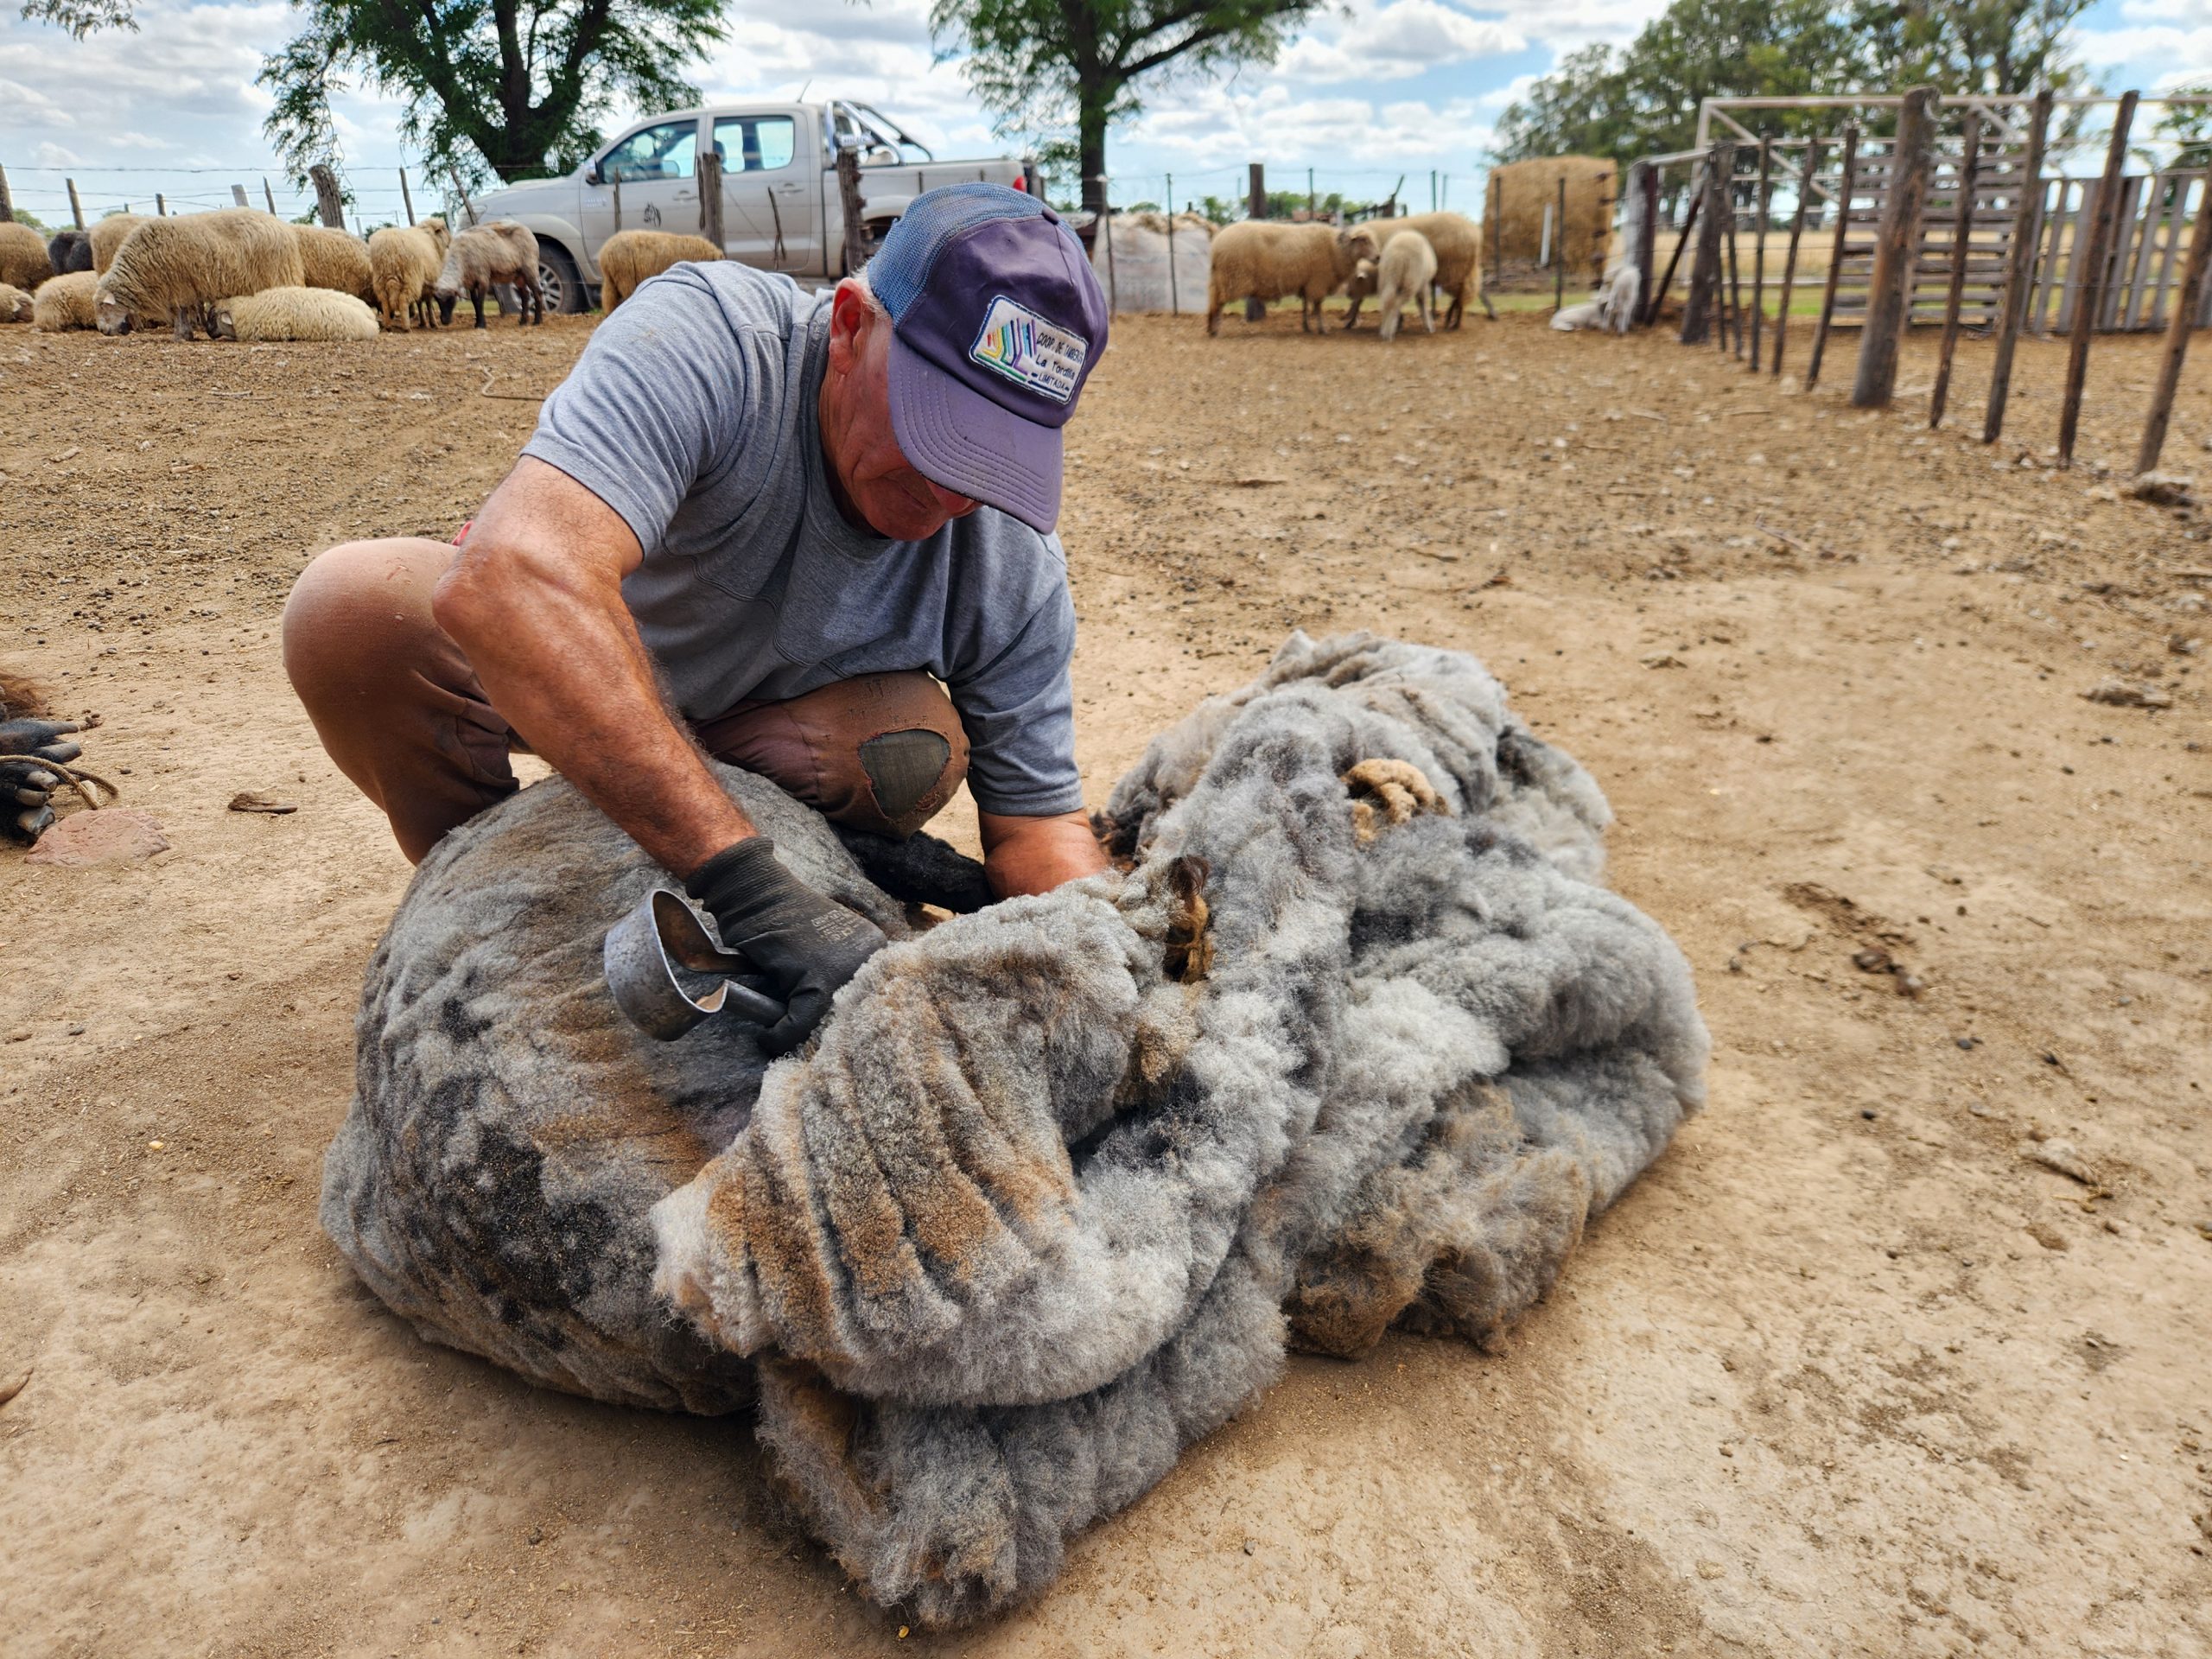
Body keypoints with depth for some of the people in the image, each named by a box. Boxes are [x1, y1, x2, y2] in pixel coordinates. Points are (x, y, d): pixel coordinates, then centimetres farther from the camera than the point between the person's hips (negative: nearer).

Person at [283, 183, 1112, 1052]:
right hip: (539, 678, -2)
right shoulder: (706, 339, -36)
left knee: (918, 751, -28)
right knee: (356, 603, -31)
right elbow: (504, 582, -52)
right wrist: (748, 881, -58)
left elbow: (1039, 825, -17)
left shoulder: (1015, 562, -23)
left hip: (748, 722, 2)